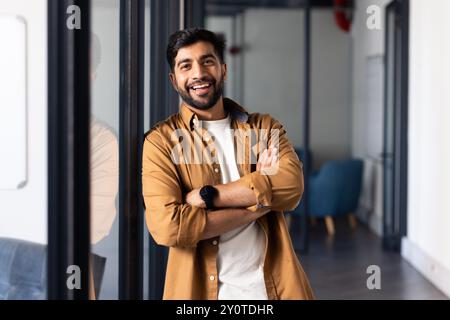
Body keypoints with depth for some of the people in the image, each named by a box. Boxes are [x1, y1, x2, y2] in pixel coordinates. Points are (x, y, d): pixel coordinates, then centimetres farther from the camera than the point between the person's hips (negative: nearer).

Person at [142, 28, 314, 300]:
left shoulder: (265, 127, 5)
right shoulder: (161, 140, -4)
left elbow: (291, 186, -13)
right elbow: (166, 226, -17)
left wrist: (206, 195, -18)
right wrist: (258, 200, -13)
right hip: (203, 288, -2)